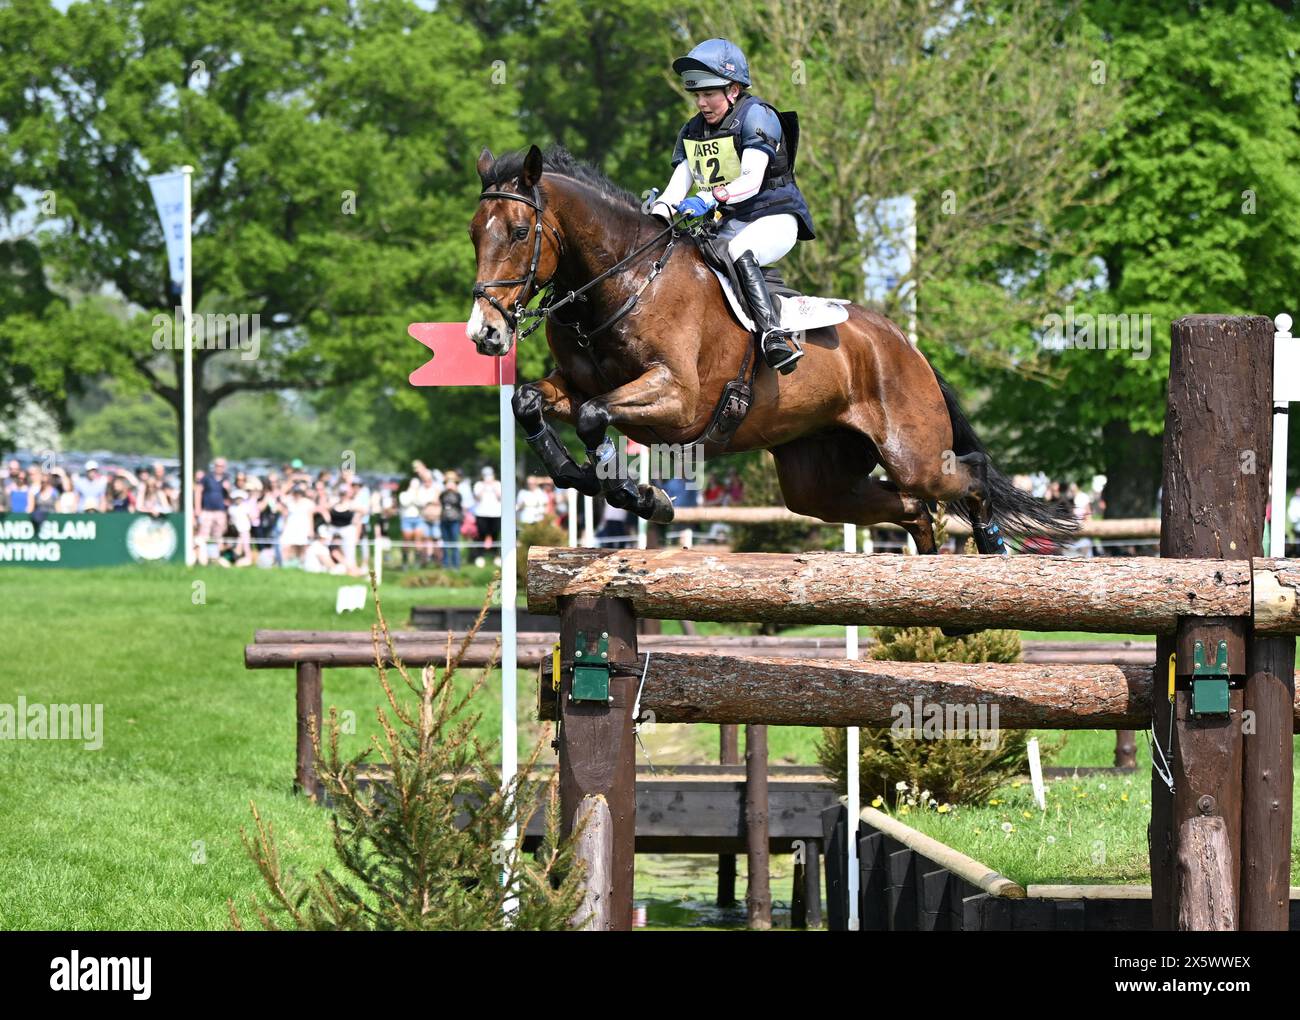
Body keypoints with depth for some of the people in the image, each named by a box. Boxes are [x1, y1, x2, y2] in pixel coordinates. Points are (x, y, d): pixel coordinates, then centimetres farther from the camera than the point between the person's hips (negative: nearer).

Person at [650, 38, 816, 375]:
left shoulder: (756, 117, -11)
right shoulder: (691, 132, 12)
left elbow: (752, 180, -23)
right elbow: (679, 184, 2)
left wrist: (710, 197, -39)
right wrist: (660, 210, -21)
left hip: (773, 217, -8)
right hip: (727, 224, 8)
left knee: (739, 251, -36)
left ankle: (775, 335, -47)